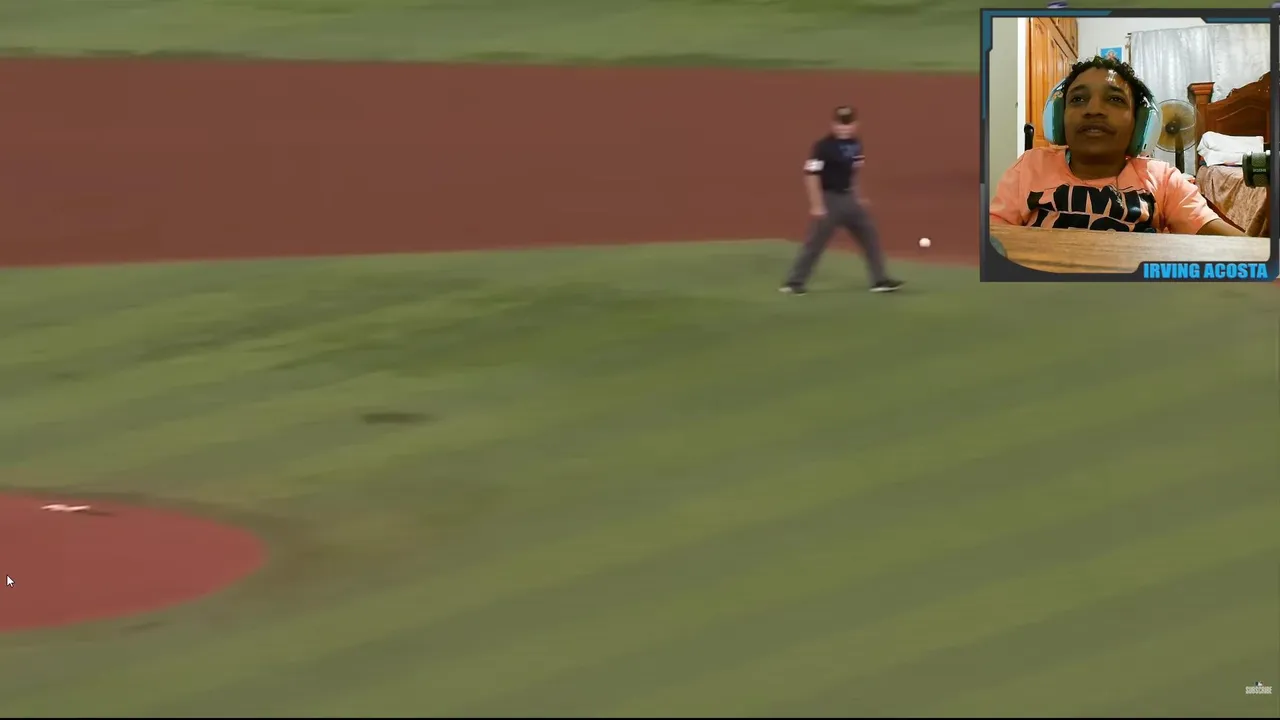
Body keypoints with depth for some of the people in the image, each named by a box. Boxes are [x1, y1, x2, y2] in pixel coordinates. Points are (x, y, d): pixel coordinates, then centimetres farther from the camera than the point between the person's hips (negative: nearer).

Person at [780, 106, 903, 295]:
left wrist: (858, 197, 22)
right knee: (816, 241, -6)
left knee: (870, 236, 9)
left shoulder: (855, 144, 5)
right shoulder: (824, 146, -18)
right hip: (830, 199, -7)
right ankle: (794, 282, 2)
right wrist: (817, 205, -23)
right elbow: (811, 174, -21)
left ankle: (880, 280, 18)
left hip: (849, 198, 8)